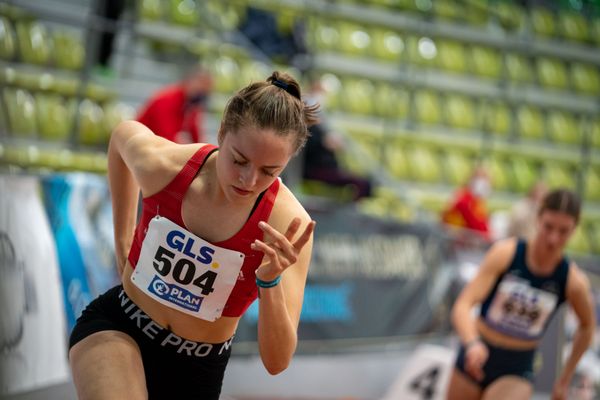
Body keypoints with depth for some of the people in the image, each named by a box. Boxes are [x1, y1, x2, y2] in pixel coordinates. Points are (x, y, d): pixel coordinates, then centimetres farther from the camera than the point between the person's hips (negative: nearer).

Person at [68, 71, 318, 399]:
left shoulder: (289, 226, -23)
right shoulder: (161, 163, -19)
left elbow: (277, 362, -22)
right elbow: (122, 134, 9)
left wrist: (270, 281, -39)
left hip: (196, 370, 1)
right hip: (117, 325, -1)